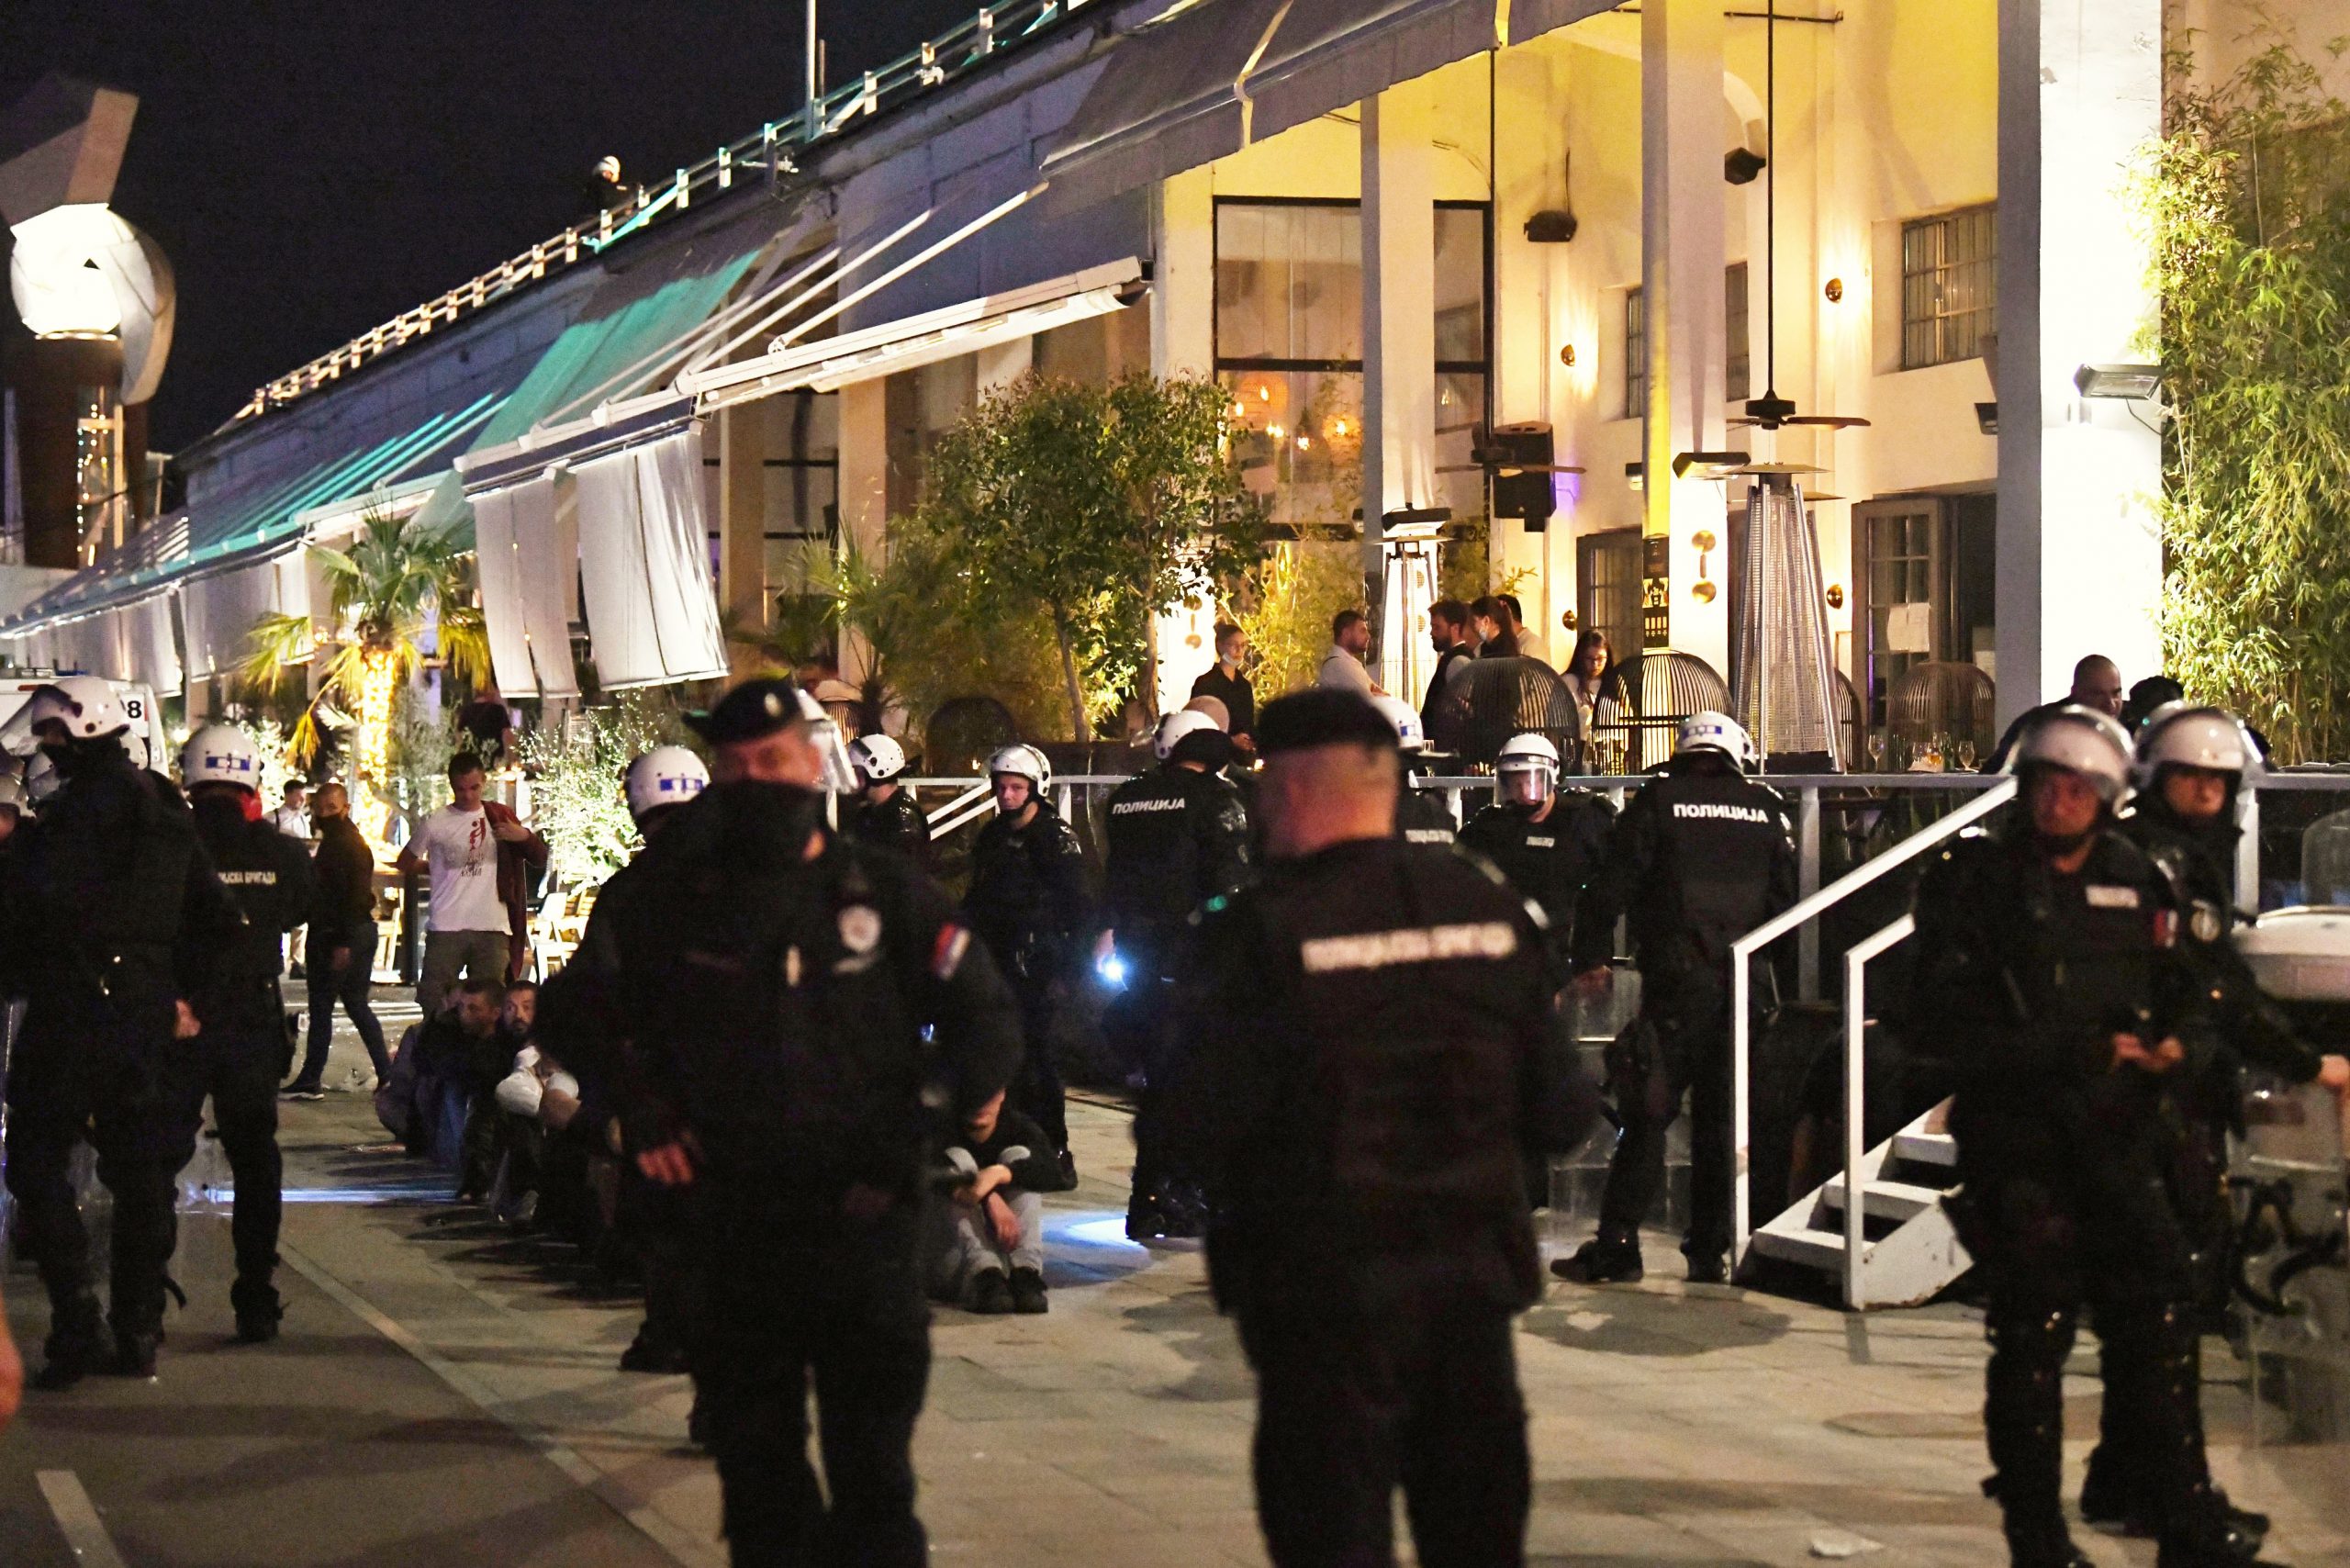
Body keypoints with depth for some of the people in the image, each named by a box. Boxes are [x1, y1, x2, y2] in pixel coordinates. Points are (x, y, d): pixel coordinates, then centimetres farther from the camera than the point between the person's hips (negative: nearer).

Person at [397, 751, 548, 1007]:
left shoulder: (500, 817, 10)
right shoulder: (435, 823, 2)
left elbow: (540, 859, 7)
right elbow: (405, 864, 14)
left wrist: (524, 836, -12)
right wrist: (442, 868, 9)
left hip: (493, 929, 2)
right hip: (446, 928, -2)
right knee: (433, 1005, -4)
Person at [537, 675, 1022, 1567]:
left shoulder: (885, 895, 1)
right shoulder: (674, 898, 4)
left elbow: (990, 1026, 5)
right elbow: (573, 1007, 14)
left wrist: (916, 1126, -7)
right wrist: (639, 1108, 1)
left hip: (866, 1219, -2)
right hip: (737, 1220, 2)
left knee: (872, 1469, 2)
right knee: (756, 1461, 12)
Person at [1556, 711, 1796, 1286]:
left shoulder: (1657, 802, 1)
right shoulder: (1769, 811, 10)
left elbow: (1609, 886, -2)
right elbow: (1789, 898, 12)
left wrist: (1591, 959, 7)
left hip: (1675, 984, -3)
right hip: (1747, 986, 3)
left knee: (1646, 1114, 0)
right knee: (1724, 1120, 8)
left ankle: (1617, 1245, -4)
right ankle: (1711, 1253, 9)